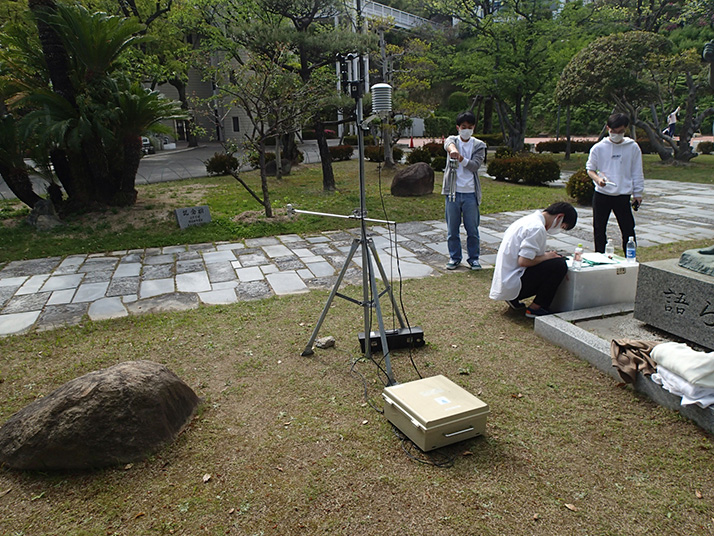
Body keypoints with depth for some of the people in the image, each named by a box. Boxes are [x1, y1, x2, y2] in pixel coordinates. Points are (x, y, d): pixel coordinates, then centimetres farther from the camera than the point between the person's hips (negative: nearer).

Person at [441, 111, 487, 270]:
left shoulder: (479, 145, 6)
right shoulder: (453, 140, 4)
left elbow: (475, 165, -10)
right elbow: (448, 143, -23)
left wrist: (460, 158, -28)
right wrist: (452, 149, -48)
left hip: (470, 193, 0)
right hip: (453, 192, 0)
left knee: (473, 229, 5)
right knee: (452, 229, 7)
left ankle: (473, 258, 20)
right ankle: (454, 257, 22)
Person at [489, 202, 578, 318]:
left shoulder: (529, 219, 15)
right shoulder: (537, 228, -17)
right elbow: (523, 261, -22)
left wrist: (545, 255, 10)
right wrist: (546, 257, -6)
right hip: (512, 285, -10)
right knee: (559, 264, -12)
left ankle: (513, 299, 13)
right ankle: (535, 308, -4)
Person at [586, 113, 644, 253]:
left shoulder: (633, 147, 2)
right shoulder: (599, 147, 0)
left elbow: (637, 173, 7)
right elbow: (590, 168, 4)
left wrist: (637, 193, 4)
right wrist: (598, 179, -17)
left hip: (623, 196, 0)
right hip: (601, 195, 0)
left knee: (628, 230, 3)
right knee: (599, 230, 8)